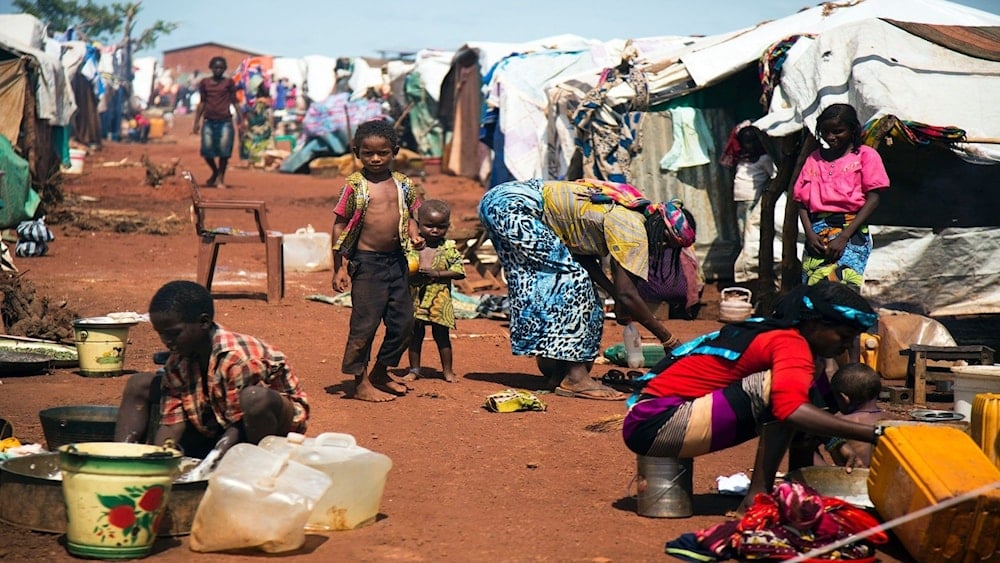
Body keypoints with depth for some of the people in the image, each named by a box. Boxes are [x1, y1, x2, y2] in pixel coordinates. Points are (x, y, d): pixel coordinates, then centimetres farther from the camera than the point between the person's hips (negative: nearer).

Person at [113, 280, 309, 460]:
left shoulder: (239, 359, -31)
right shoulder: (177, 362, -9)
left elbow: (239, 428, -29)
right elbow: (172, 421, -10)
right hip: (216, 426, 7)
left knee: (255, 397, -44)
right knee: (139, 385, 2)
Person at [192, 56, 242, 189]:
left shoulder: (229, 82, 6)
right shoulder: (204, 83, 10)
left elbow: (235, 102, 7)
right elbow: (202, 103, 15)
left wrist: (240, 122, 2)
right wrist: (197, 121, 10)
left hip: (225, 122, -2)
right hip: (209, 121, 2)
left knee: (224, 152, -6)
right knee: (207, 151, -4)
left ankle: (221, 178, 7)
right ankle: (215, 172, 22)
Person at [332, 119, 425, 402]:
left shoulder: (403, 184, 7)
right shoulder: (355, 185, -7)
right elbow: (340, 225, -5)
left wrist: (414, 234, -2)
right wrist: (339, 268, -8)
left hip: (396, 260, 6)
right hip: (366, 262, -6)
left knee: (403, 321, 10)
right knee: (365, 323, -3)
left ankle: (380, 373, 28)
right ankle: (361, 383, 9)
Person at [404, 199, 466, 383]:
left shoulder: (449, 248, -3)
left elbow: (459, 271, -7)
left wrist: (437, 274, -16)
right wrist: (412, 271, -16)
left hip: (439, 300, -1)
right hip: (415, 298, 1)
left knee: (441, 335, 6)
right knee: (415, 335, 10)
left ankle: (447, 370, 16)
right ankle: (414, 369, 21)